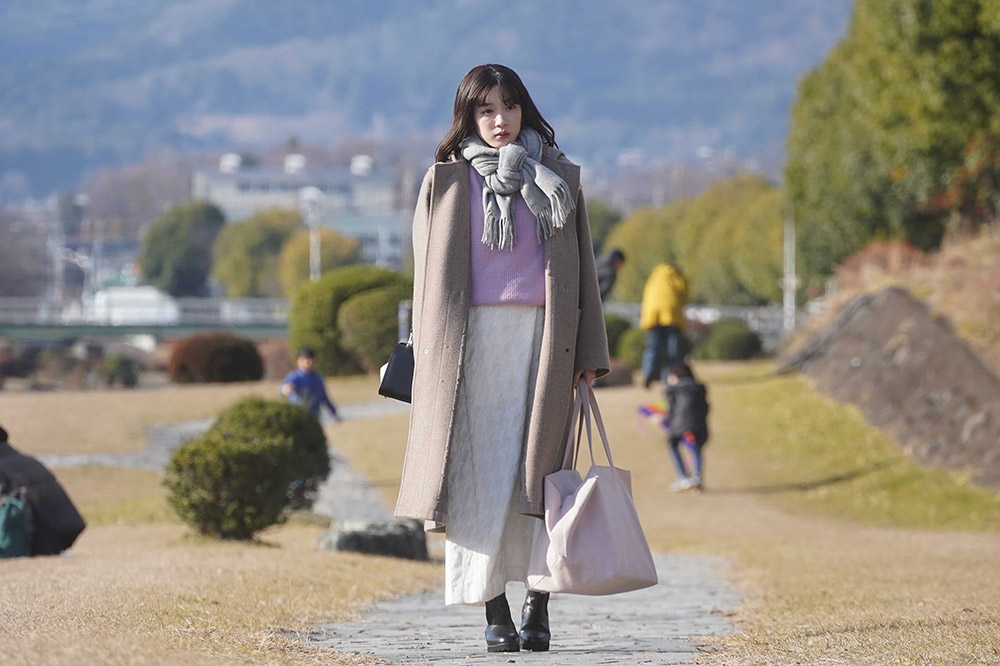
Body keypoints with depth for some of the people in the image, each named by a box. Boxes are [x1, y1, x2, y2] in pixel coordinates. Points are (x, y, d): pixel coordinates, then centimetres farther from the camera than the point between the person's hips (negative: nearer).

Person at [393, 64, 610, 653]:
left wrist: (588, 351, 5)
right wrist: (431, 358, 2)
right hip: (472, 338, -1)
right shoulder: (448, 181, 9)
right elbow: (432, 272, 9)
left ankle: (538, 604, 1)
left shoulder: (558, 178, 12)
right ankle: (494, 611, -4)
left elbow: (581, 265, 12)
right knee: (480, 477, -5)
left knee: (538, 474, -5)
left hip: (542, 336, 1)